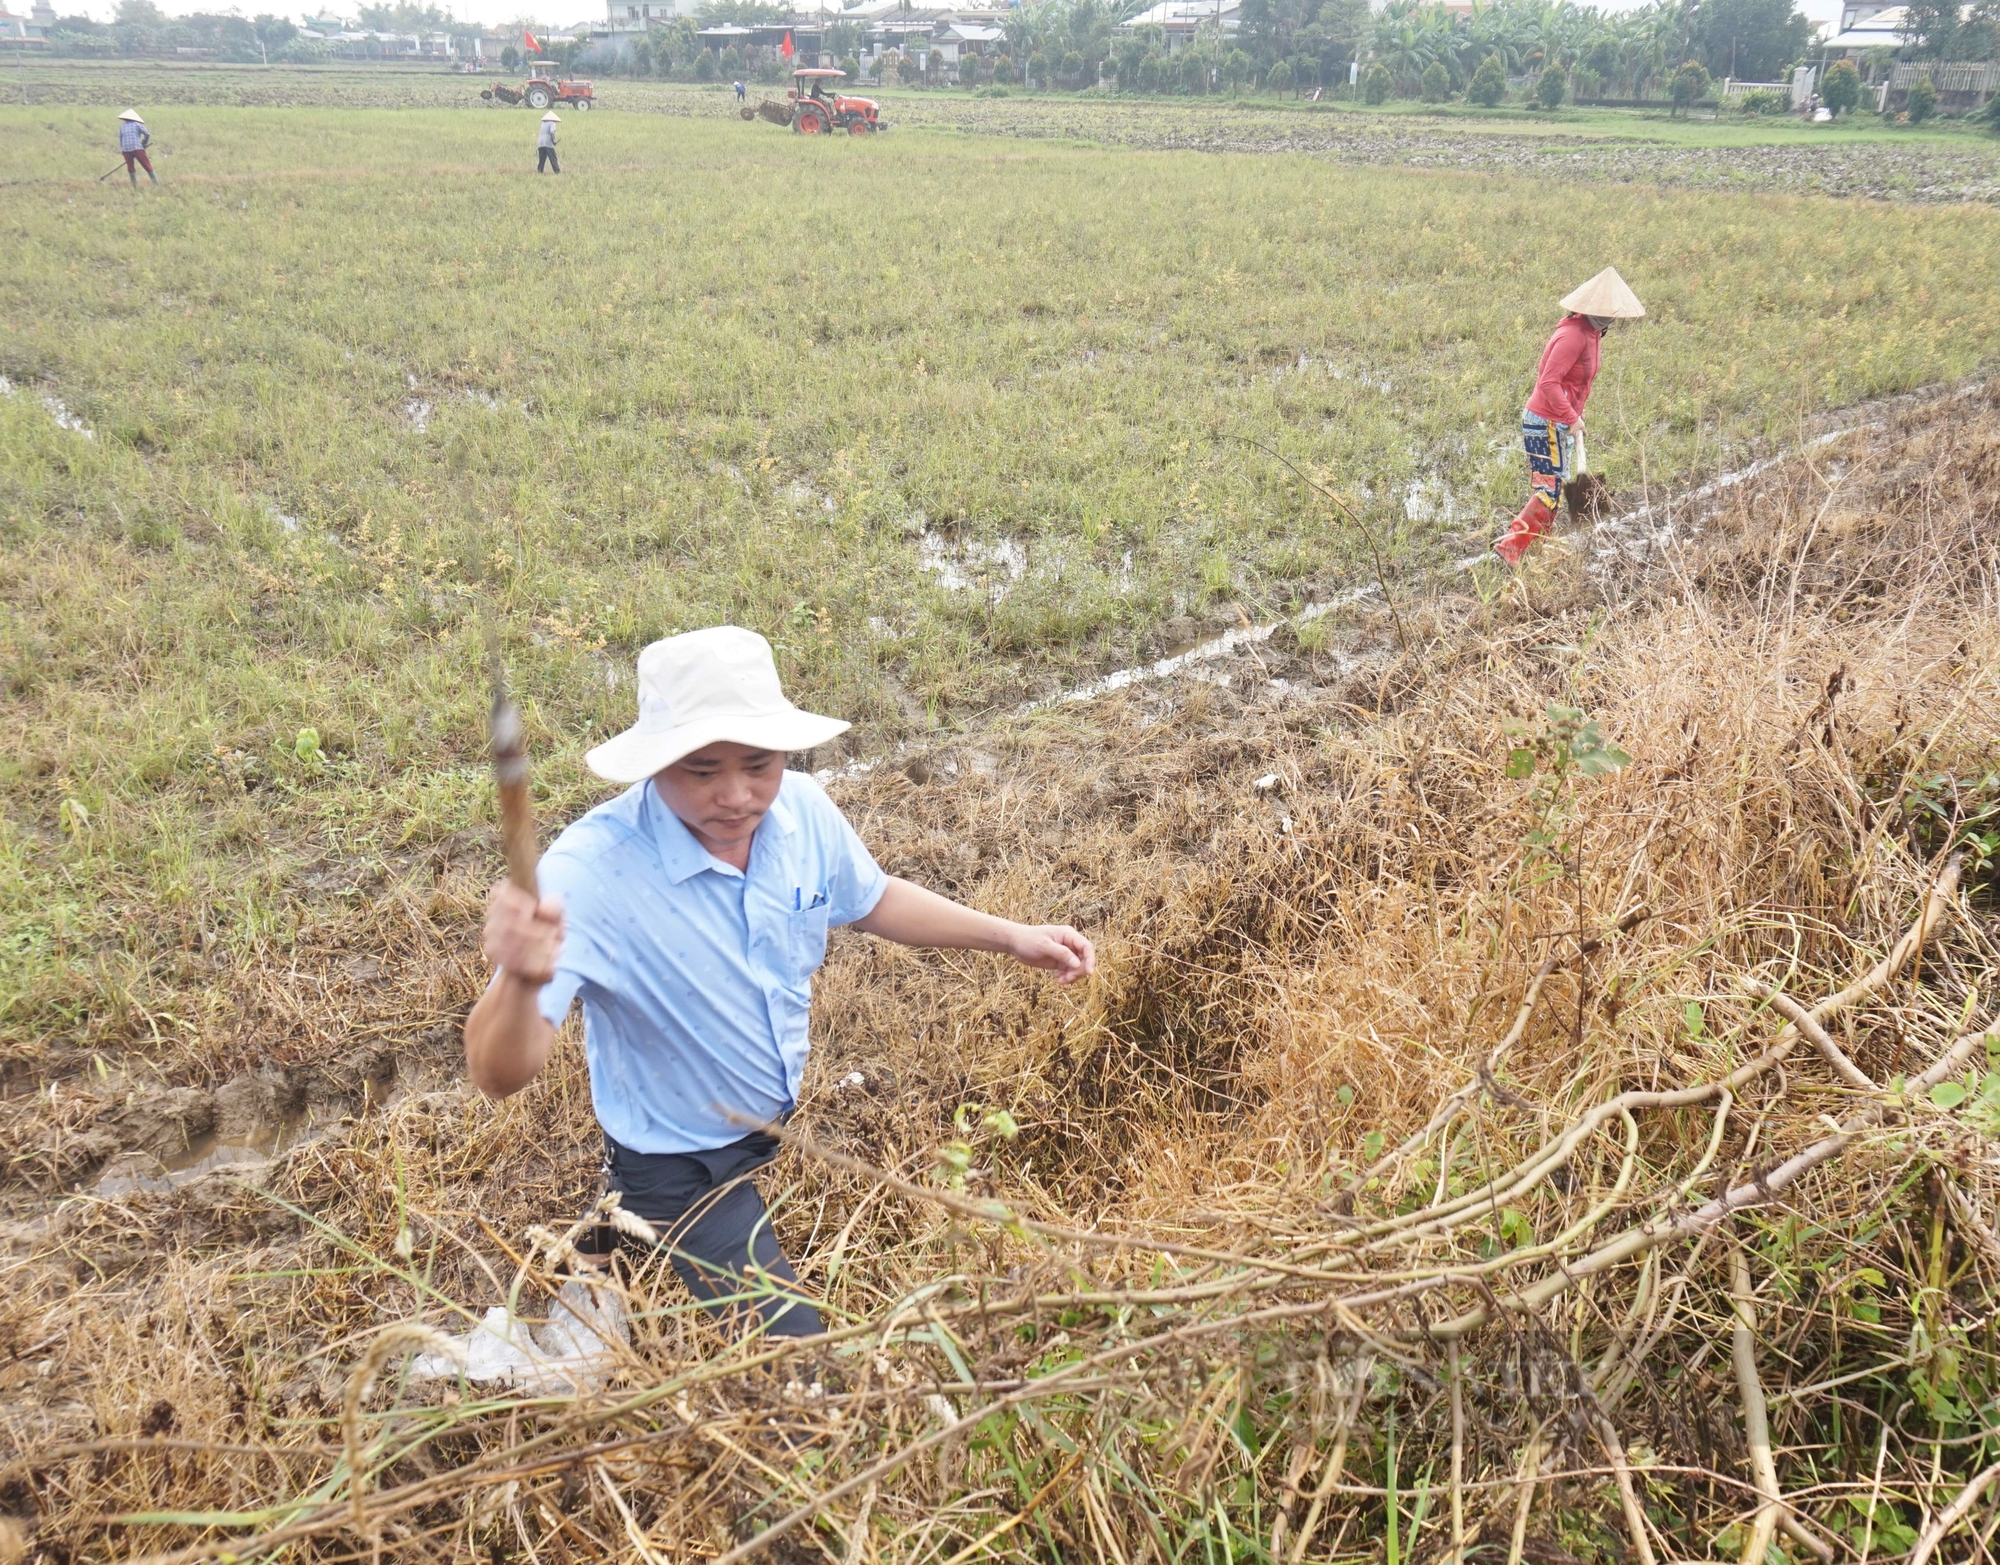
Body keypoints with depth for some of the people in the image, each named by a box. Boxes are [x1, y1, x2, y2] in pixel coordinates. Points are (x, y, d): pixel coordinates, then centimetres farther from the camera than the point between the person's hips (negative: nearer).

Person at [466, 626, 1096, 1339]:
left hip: (794, 1118, 6)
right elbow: (498, 1073, -40)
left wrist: (1011, 935, 3)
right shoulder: (592, 872, -34)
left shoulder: (802, 809, -16)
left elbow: (872, 900, 6)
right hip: (684, 1167, -6)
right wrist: (520, 983, -62)